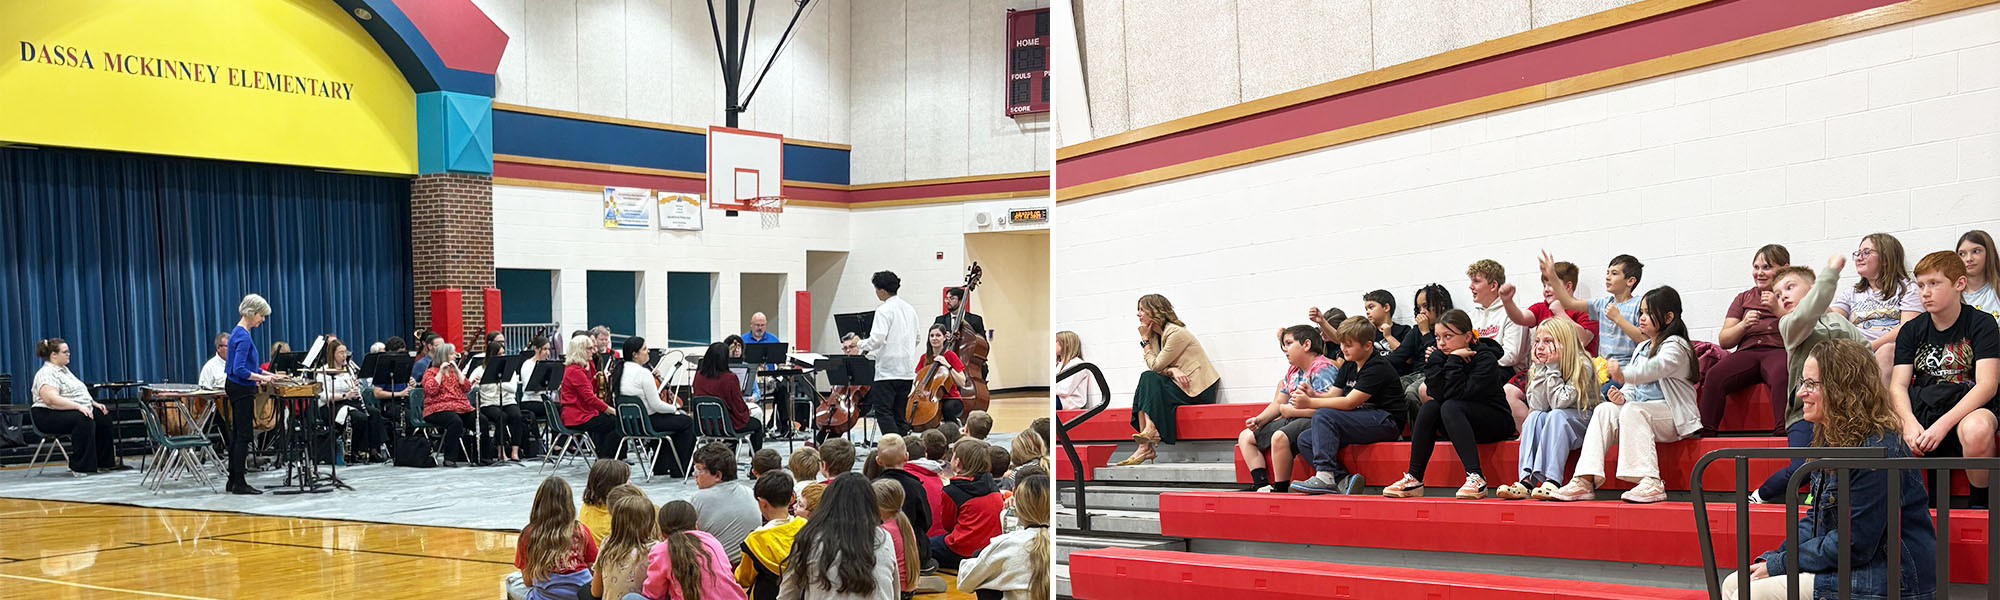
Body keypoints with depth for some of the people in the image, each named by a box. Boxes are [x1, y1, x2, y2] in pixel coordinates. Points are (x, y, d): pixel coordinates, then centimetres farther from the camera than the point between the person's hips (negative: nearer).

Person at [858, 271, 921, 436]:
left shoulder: (884, 310, -11)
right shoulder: (910, 309, 12)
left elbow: (877, 339, -20)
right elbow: (916, 340, 19)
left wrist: (859, 345, -3)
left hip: (887, 369, -8)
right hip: (907, 370, 8)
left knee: (883, 412, -5)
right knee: (901, 413, 11)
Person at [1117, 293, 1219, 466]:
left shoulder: (1176, 333, -16)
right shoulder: (1156, 334, 11)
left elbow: (1155, 366, -16)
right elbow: (1157, 369, 4)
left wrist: (1145, 340, -6)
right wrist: (1171, 370, -18)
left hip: (1200, 389, -8)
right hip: (1180, 385, 8)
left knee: (1149, 379, -22)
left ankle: (1151, 430, -20)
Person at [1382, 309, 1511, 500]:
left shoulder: (1486, 359, -16)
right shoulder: (1440, 357, 1)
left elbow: (1456, 395, -27)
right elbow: (1437, 395, -15)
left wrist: (1454, 361, -27)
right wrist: (1435, 361, -22)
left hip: (1496, 422, -6)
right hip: (1462, 425, 6)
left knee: (1450, 407, -31)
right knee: (1428, 408, -21)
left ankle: (1476, 478, -40)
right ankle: (1414, 479, -21)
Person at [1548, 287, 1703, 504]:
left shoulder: (1675, 346, -8)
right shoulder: (1641, 348, 20)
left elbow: (1655, 368, -29)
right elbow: (1634, 388, 19)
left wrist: (1624, 374, -48)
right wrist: (1623, 396, -6)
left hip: (1673, 416, -8)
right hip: (1641, 410, 8)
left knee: (1633, 410, -33)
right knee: (1604, 410, -15)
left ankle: (1651, 483, -41)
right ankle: (1585, 480, -28)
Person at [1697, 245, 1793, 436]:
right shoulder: (1744, 298, 27)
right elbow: (1723, 341, 20)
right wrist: (1744, 325, 0)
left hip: (1779, 350, -3)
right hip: (1747, 352, 3)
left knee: (1781, 376, -41)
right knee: (1714, 376, -30)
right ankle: (1705, 433, -32)